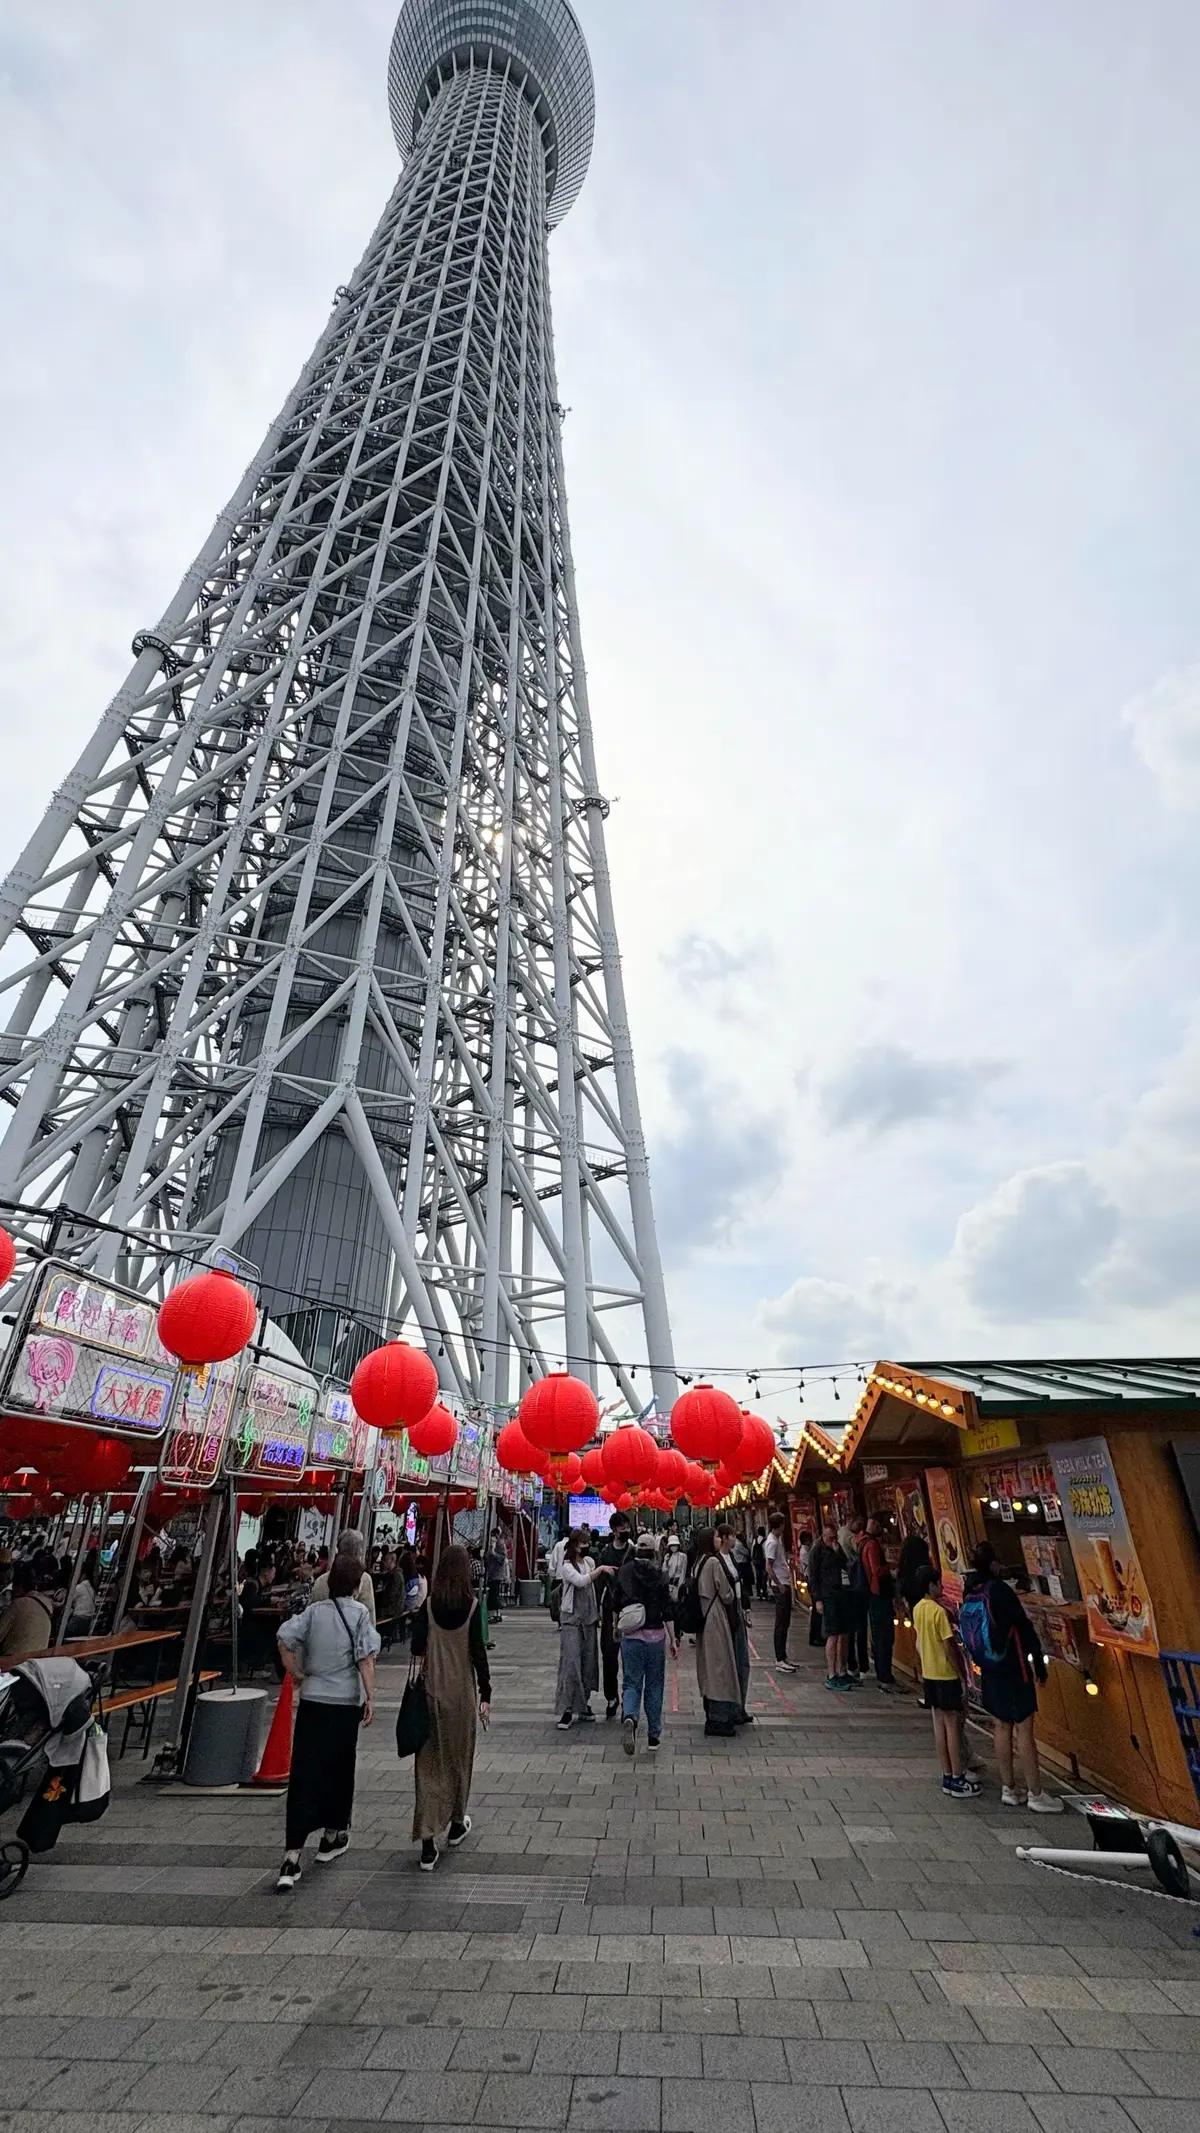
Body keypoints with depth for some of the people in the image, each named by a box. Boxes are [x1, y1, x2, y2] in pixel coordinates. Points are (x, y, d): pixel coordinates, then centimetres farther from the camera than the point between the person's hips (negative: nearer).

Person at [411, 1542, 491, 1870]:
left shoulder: (429, 1605, -6)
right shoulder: (472, 1605, -12)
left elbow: (417, 1647, -4)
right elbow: (477, 1652, -11)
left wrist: (423, 1676, 11)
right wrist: (486, 1694, -5)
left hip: (432, 1690, 1)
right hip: (461, 1690, -1)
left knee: (430, 1761, 8)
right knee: (459, 1757, 19)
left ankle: (427, 1843, 4)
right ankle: (456, 1825, 37)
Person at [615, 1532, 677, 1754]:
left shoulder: (624, 1572, -2)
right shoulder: (659, 1576, -9)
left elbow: (616, 1604, 7)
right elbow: (667, 1611, -9)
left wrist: (617, 1627, 24)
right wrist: (673, 1639, 0)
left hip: (630, 1636, 1)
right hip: (655, 1635, -1)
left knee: (631, 1683, 6)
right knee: (654, 1685, 15)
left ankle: (629, 1717, -21)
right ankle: (653, 1735, 21)